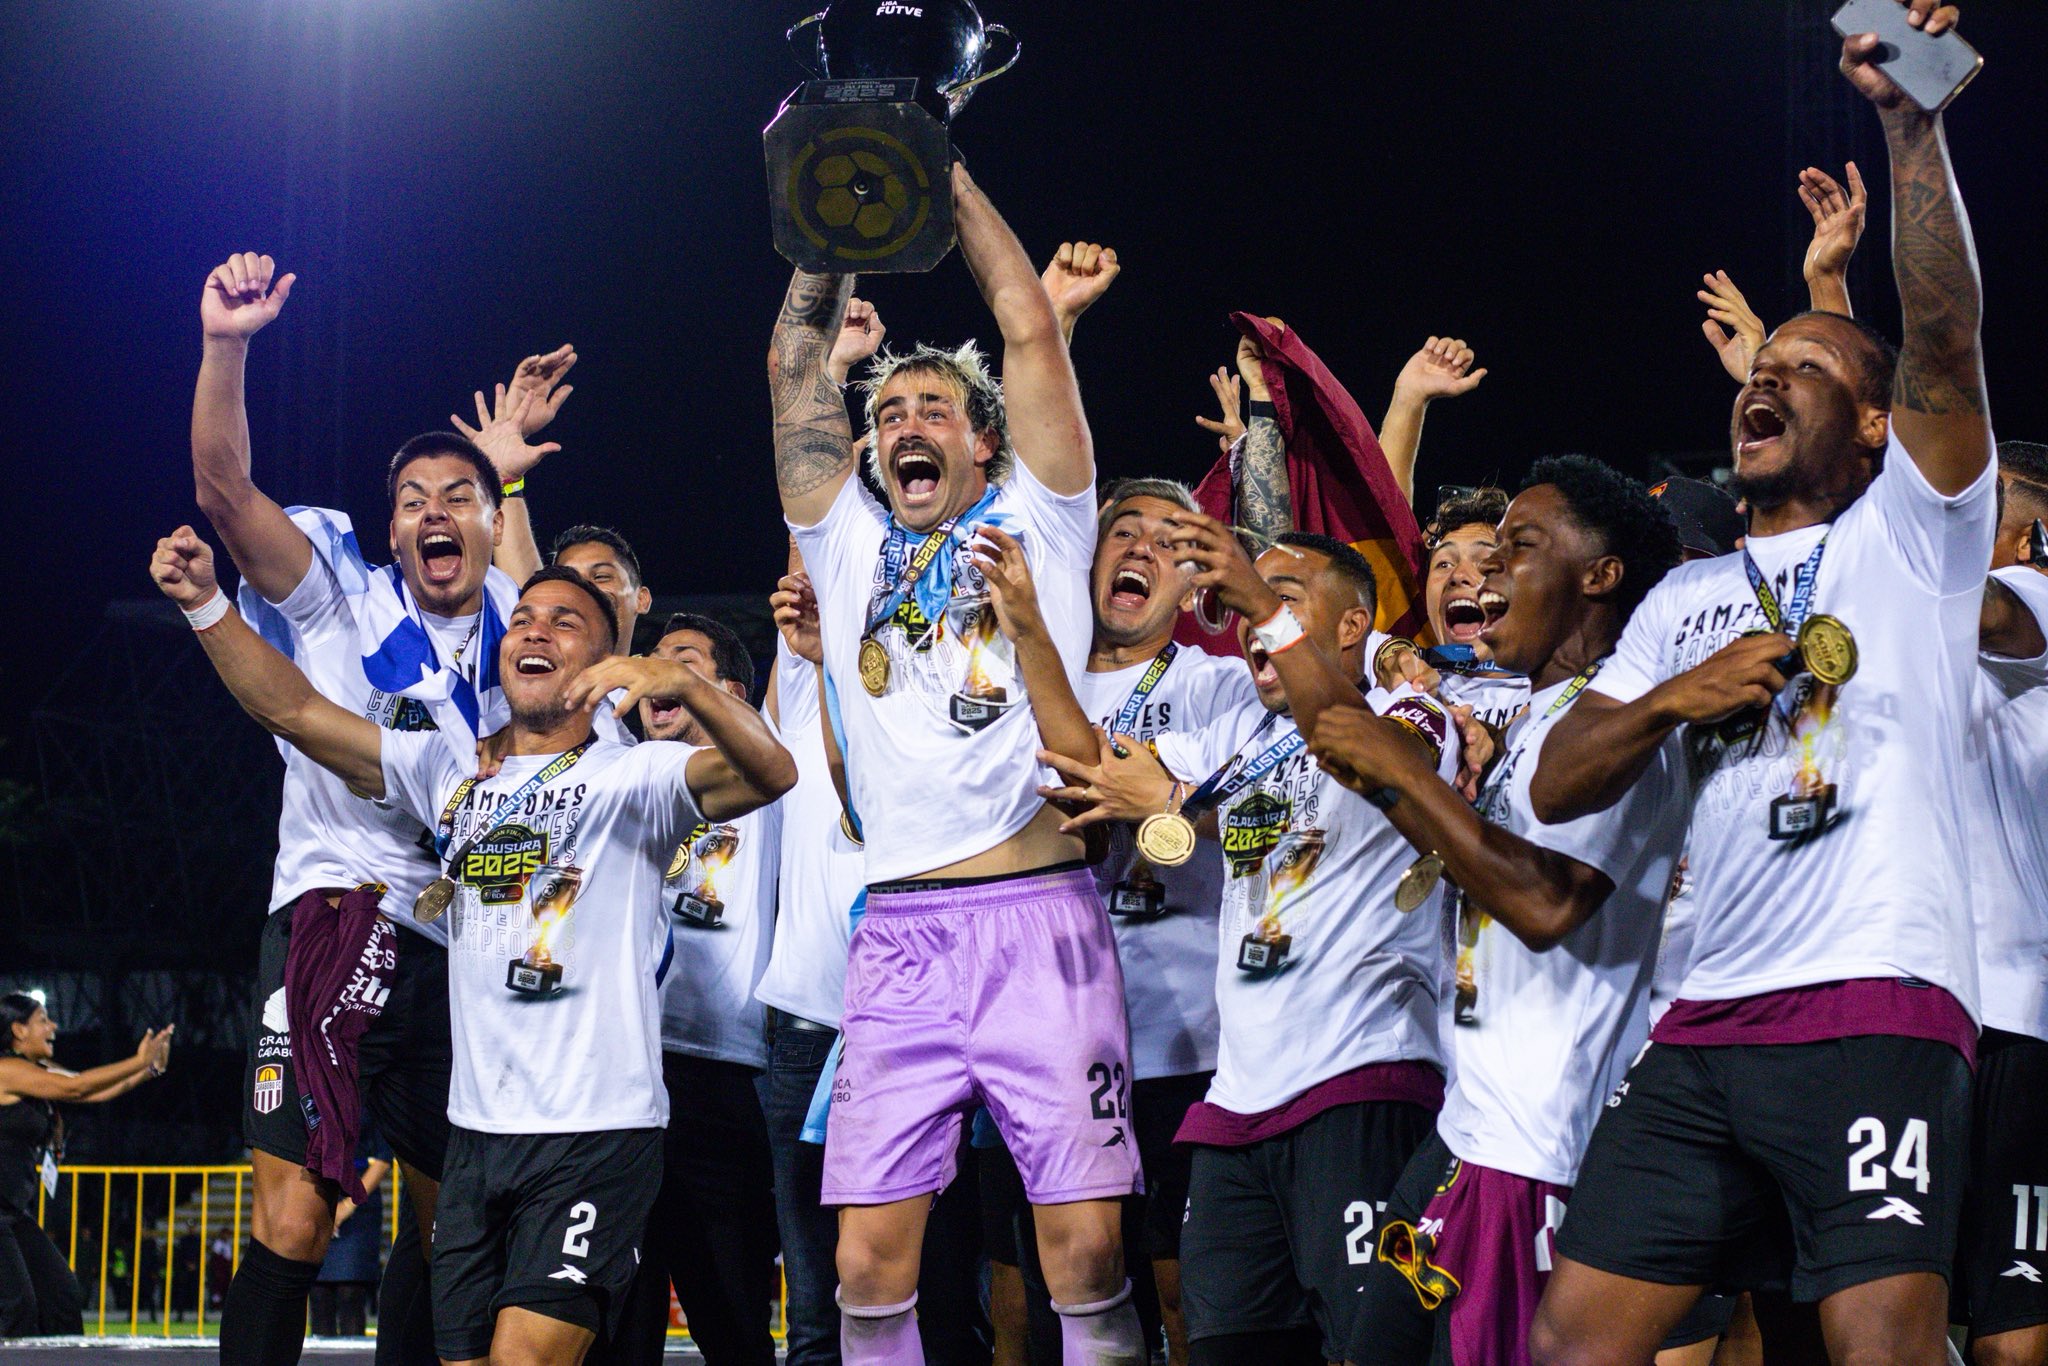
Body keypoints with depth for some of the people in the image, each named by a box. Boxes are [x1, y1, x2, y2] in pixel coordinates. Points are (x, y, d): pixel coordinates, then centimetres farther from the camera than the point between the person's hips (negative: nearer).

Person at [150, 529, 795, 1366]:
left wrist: (684, 683, -35)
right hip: (476, 1132, 6)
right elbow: (292, 710, 13)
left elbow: (770, 773, -18)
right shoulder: (452, 774, 15)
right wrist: (205, 604, 1)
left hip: (596, 1133, -6)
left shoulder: (633, 778, -1)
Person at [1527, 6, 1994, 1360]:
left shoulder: (1910, 533, 9)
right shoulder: (1682, 601, 24)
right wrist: (1674, 698, 0)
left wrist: (1913, 125, -18)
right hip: (1707, 1023, 6)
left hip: (1876, 1003, -6)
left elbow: (1945, 336, -8)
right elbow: (1556, 787, 19)